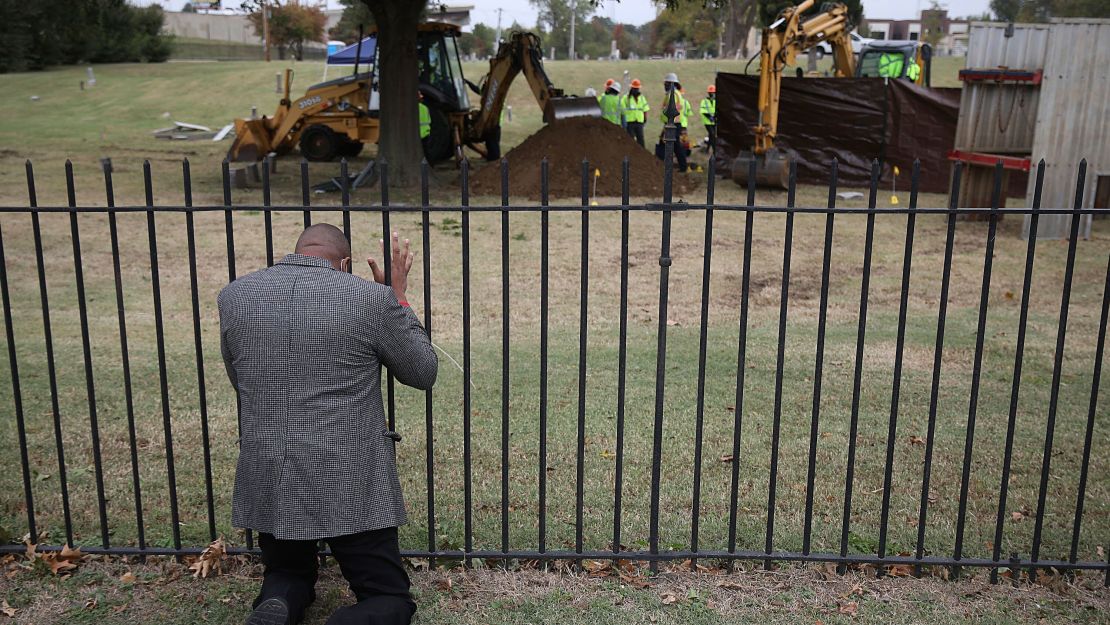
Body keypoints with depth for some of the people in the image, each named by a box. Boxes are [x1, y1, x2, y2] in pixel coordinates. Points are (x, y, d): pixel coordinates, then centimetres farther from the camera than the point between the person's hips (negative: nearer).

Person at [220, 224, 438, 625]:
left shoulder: (233, 297, 0)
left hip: (268, 484, 3)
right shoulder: (373, 298, -9)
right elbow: (424, 373, 4)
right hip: (350, 486, -3)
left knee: (288, 575, 29)